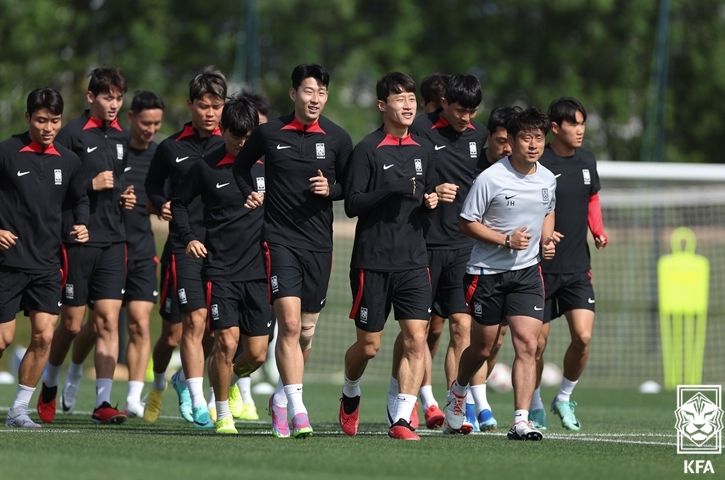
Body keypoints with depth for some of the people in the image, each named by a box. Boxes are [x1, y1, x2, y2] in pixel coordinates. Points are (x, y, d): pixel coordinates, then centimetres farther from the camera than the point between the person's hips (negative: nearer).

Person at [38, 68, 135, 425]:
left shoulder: (122, 138, 13)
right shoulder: (72, 134, -6)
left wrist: (126, 198, 8)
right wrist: (91, 186, -17)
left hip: (113, 241, 5)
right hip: (77, 241, -5)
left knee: (108, 319, -4)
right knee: (72, 324, 2)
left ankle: (103, 402, -6)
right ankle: (49, 385, 27)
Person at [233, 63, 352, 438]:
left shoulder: (337, 139, 3)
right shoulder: (269, 134, 0)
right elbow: (241, 166, 17)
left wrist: (331, 189, -8)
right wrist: (251, 197, 4)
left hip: (319, 243, 3)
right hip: (279, 239, -3)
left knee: (307, 330, 10)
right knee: (289, 323, -17)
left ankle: (280, 400, 30)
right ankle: (297, 410, -20)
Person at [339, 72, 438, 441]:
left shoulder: (424, 150, 11)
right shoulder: (368, 150, -6)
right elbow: (352, 204, -10)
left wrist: (431, 201, 0)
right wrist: (391, 191, -23)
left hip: (414, 261, 4)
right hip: (373, 261, -4)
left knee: (415, 340, -9)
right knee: (369, 345, 4)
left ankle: (401, 419, -6)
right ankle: (350, 396, 34)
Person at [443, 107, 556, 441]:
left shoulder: (547, 180, 3)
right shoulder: (490, 179, -14)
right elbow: (467, 223, -9)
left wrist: (546, 239, 4)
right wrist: (506, 240, -20)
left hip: (527, 272, 3)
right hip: (487, 272, -3)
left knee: (527, 344, -12)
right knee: (482, 348, 9)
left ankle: (521, 421, -14)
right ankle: (458, 392, 41)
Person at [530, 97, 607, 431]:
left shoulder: (587, 161, 6)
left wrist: (599, 231, 6)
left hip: (578, 267, 4)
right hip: (542, 267, -4)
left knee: (583, 337, -8)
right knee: (537, 342, 2)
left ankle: (564, 398, 13)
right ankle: (534, 406, 21)